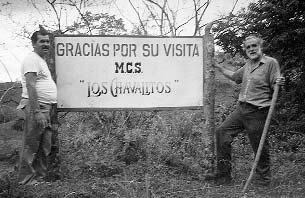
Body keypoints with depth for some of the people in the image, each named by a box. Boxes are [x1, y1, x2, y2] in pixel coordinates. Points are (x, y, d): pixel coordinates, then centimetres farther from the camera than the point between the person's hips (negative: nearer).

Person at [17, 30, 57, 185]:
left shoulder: (41, 60, 22)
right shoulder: (32, 59, -9)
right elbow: (31, 86, -19)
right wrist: (37, 112, -26)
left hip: (45, 108, 10)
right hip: (36, 107, -10)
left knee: (45, 147, 13)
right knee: (32, 145, -5)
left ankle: (40, 176, 22)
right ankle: (27, 179, 2)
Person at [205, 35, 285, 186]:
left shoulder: (271, 63, -7)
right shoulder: (248, 65, 14)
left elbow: (274, 88, -8)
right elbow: (235, 77, 33)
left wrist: (279, 83, -30)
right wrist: (218, 67, 33)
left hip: (257, 112, -7)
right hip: (241, 108, 7)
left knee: (259, 146, 0)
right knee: (222, 132, 4)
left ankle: (263, 177, 23)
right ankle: (223, 174, 13)